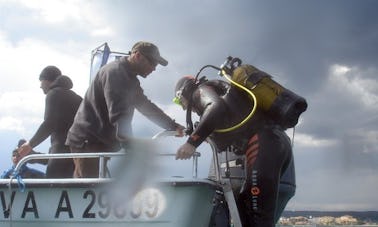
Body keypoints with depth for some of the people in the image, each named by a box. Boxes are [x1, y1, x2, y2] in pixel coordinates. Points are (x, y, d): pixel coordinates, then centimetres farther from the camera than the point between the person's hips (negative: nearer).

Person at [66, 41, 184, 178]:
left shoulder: (129, 78, 16)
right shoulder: (115, 72, -16)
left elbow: (146, 106, 25)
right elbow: (118, 114, -27)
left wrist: (172, 126, 23)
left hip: (103, 143, 10)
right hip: (87, 142, -10)